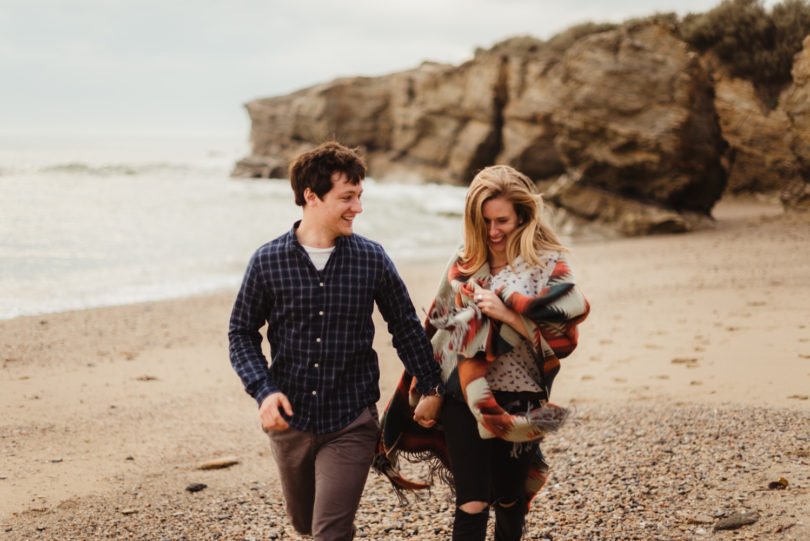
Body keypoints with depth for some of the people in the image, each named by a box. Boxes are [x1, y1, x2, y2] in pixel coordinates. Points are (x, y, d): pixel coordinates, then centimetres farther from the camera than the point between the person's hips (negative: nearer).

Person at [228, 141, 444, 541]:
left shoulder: (372, 260, -4)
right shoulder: (267, 261, -6)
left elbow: (406, 327, 7)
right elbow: (242, 333, 2)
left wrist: (431, 389, 11)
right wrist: (263, 391, -12)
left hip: (351, 422, -1)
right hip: (290, 418, 2)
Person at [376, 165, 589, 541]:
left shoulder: (548, 265, -5)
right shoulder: (465, 263, 4)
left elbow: (563, 337, -10)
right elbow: (438, 327, 12)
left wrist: (507, 314, -20)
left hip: (518, 404, -1)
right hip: (464, 399, 1)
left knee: (510, 499, 13)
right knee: (472, 504, -6)